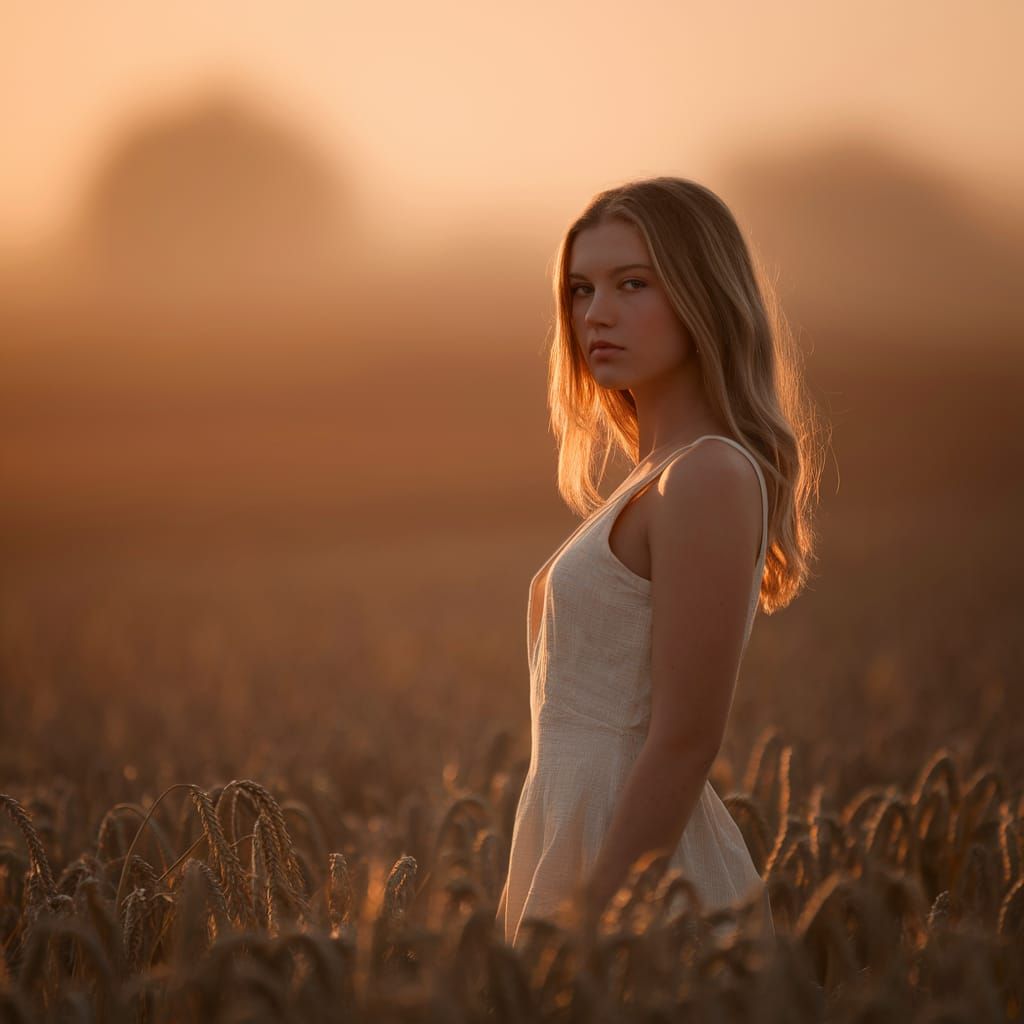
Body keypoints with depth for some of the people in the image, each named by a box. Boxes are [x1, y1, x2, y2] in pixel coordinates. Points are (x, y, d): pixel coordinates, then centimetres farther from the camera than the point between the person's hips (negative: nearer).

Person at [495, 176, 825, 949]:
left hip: (638, 881, -9)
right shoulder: (661, 479, 14)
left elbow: (684, 742, -19)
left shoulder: (709, 479, -15)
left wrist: (590, 926, -21)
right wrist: (543, 912, 17)